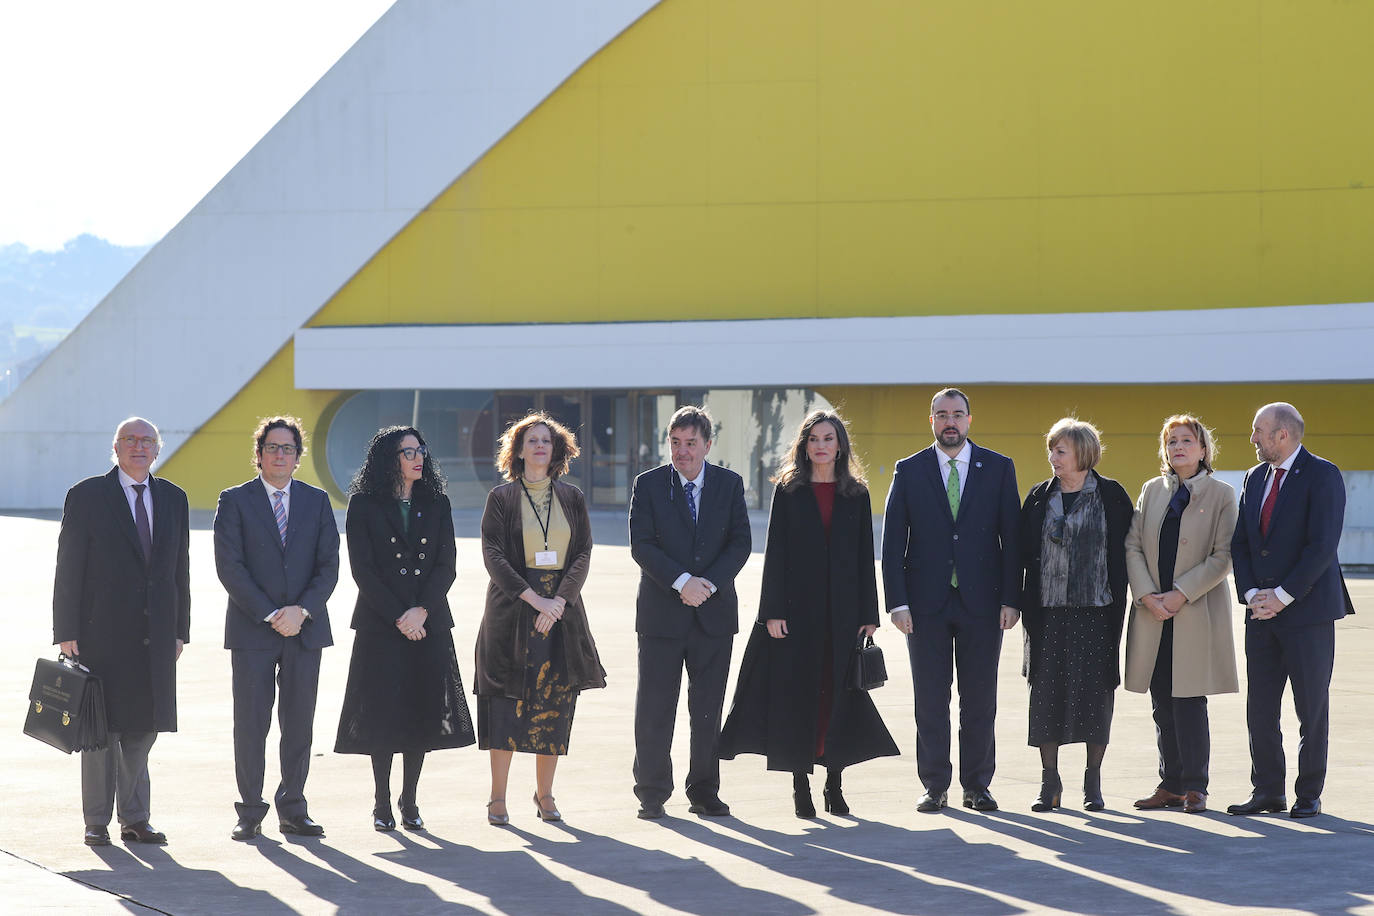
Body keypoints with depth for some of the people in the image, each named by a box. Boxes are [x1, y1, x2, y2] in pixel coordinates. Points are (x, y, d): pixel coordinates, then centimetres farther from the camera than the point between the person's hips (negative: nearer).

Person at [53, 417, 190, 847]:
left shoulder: (173, 498, 11)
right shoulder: (87, 496, -1)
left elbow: (180, 567, 13)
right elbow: (69, 569, -3)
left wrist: (179, 630, 9)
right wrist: (66, 632, -8)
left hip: (154, 635, 4)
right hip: (103, 633, -4)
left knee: (143, 727, 7)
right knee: (102, 727, 1)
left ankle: (135, 819, 15)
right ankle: (97, 822, 10)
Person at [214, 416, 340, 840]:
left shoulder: (317, 501, 10)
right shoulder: (235, 501, 2)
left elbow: (329, 565, 5)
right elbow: (229, 567, -6)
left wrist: (301, 610, -10)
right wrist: (269, 615, -13)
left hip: (305, 628, 3)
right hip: (251, 630, -2)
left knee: (299, 723, 5)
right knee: (251, 724, 0)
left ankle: (292, 809, 13)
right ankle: (250, 812, 7)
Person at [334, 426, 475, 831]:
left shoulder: (436, 504, 10)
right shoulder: (363, 506, 0)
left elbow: (446, 565, 3)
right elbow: (362, 569, -5)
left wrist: (421, 610, -11)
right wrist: (398, 617, -12)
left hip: (429, 623, 3)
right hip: (380, 625, -3)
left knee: (422, 711, 4)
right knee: (382, 712, -2)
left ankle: (409, 802, 13)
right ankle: (382, 804, 8)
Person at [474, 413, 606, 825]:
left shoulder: (572, 498, 10)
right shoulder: (501, 498, 1)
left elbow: (583, 554, 4)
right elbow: (493, 555, -6)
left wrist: (559, 600, -11)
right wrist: (533, 598, -16)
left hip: (562, 609, 3)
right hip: (511, 609, -3)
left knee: (555, 704, 3)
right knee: (508, 702, -4)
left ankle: (544, 794, 12)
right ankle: (498, 798, 2)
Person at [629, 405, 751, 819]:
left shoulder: (730, 484, 6)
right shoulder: (649, 484, 1)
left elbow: (740, 542, 0)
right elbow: (641, 544, -7)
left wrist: (710, 584, -14)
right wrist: (682, 581, -18)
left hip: (714, 610, 1)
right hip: (661, 611, -1)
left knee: (709, 710, 6)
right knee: (653, 708, 0)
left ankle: (704, 793, 16)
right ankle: (652, 793, 11)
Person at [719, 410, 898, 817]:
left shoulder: (856, 495, 8)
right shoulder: (788, 492, 3)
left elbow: (864, 557, 7)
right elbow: (775, 553, -1)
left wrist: (869, 615, 1)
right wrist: (772, 611, -8)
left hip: (842, 609, 1)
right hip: (798, 608, -1)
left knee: (839, 692, 2)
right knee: (797, 692, 0)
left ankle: (834, 782, 11)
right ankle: (801, 784, 7)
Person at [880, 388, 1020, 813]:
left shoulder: (999, 468, 5)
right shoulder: (909, 471, 5)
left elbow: (1011, 536, 3)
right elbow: (893, 541, 2)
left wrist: (1011, 599, -5)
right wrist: (897, 602, -6)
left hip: (981, 601, 0)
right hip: (926, 602, 0)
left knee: (980, 699, 4)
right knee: (930, 700, 3)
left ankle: (977, 786, 13)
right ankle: (935, 786, 11)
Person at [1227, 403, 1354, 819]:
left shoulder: (1322, 476, -8)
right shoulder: (1255, 478, 14)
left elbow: (1323, 545, -15)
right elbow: (1240, 543, 13)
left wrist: (1282, 596, -16)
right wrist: (1251, 593, -3)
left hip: (1307, 610, -6)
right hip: (1262, 612, 6)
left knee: (1311, 708, 1)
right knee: (1259, 707, 5)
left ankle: (1309, 795, 9)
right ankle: (1267, 791, 15)